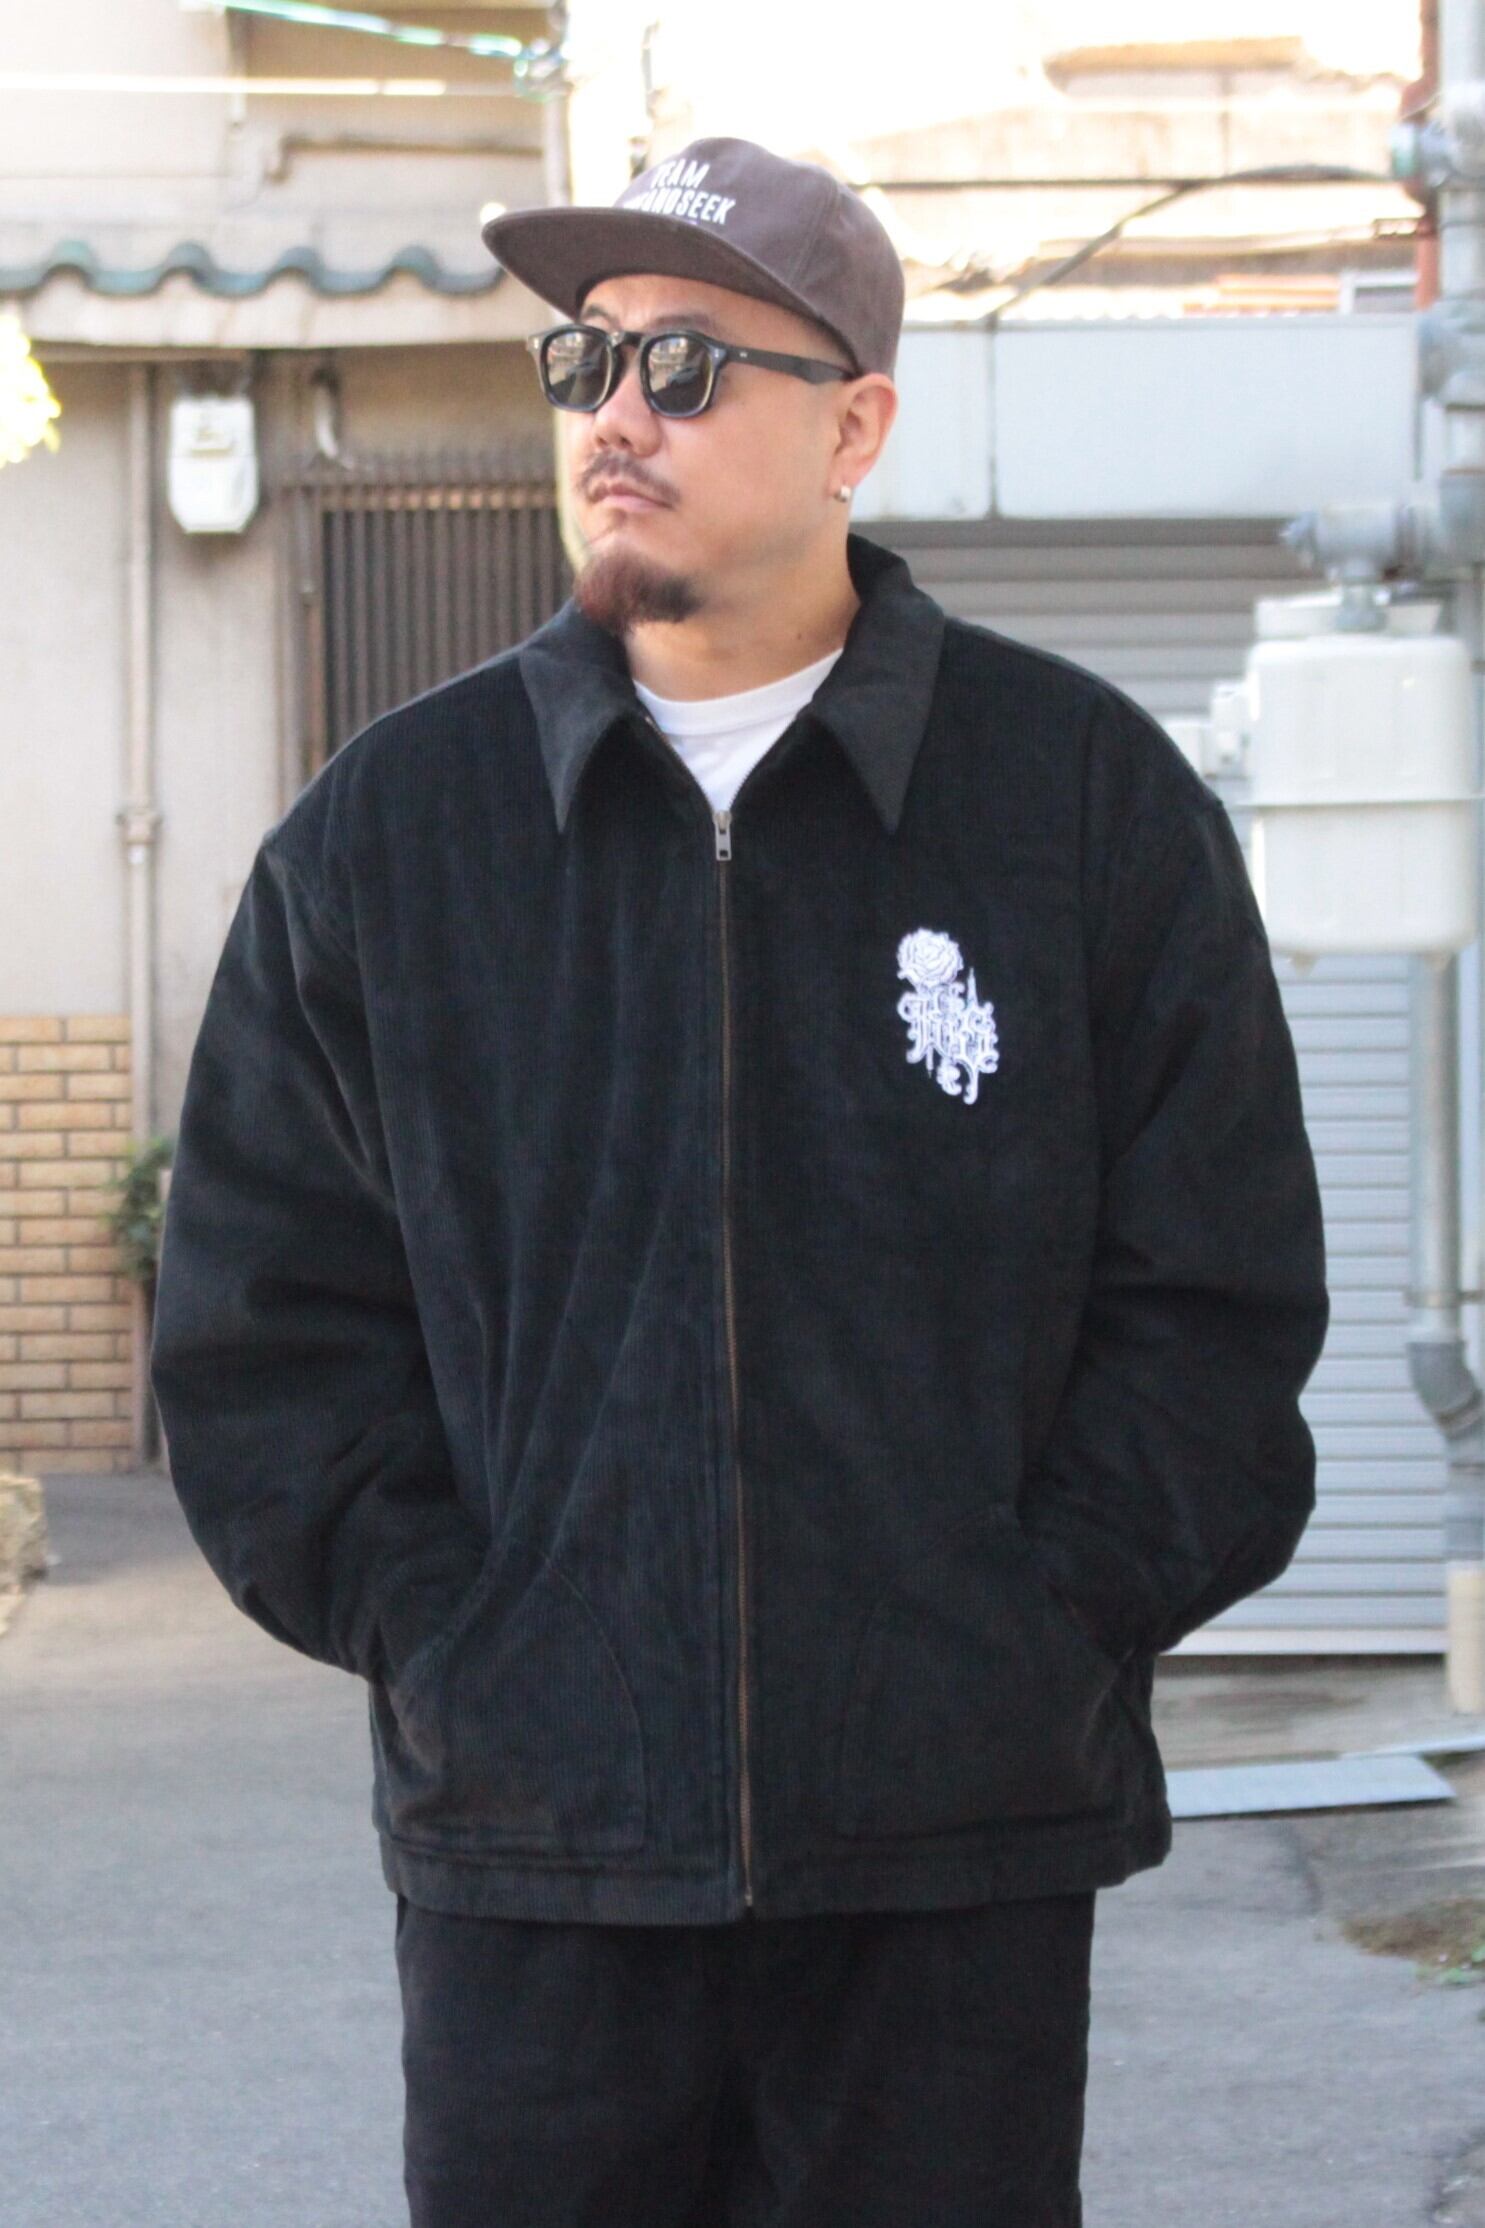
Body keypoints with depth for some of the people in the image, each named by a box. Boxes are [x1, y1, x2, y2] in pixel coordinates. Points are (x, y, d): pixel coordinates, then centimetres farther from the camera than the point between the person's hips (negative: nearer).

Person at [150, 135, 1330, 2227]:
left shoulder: (1095, 800, 4)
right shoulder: (384, 833, 7)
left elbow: (1218, 1304, 3)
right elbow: (264, 1324, 7)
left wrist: (1039, 1637, -6)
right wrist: (448, 1648, -4)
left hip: (963, 1855, -1)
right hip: (534, 1849, 1)